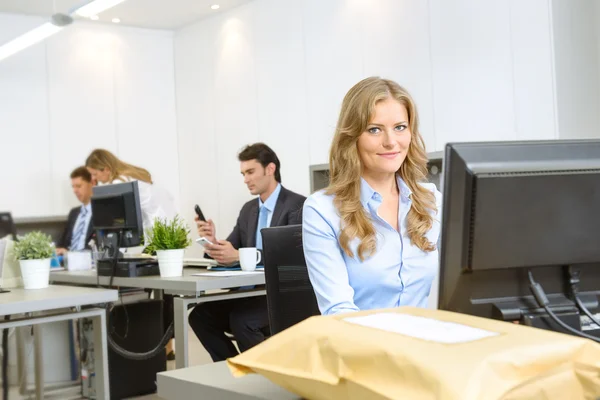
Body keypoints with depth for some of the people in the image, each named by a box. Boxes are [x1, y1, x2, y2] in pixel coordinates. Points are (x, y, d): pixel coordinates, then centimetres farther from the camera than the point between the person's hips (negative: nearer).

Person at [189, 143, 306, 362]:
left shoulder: (298, 205, -9)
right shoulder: (248, 209, 15)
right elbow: (230, 251, 11)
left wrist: (239, 256, -29)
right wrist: (213, 242, -12)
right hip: (253, 291, 7)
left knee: (241, 320, -30)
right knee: (201, 314, -11)